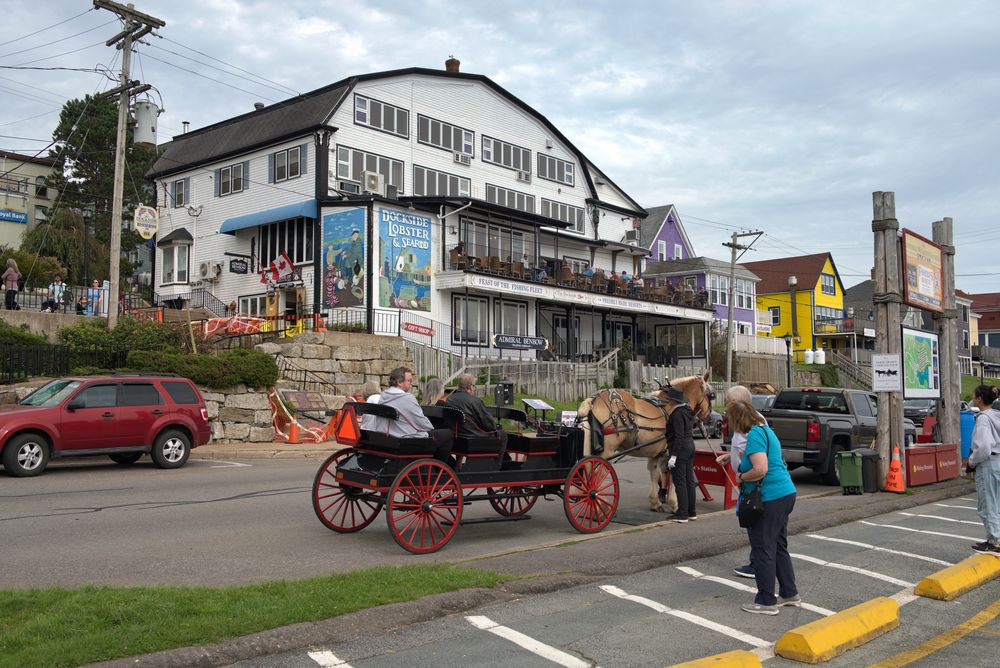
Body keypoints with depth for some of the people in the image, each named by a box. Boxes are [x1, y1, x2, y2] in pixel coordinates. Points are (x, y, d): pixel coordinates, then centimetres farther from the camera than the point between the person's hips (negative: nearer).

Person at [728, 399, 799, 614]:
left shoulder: (754, 435, -16)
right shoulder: (767, 430, 15)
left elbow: (760, 470, -27)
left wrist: (741, 477, -10)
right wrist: (732, 457, 34)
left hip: (769, 499, -10)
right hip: (785, 493, 10)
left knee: (763, 550, 0)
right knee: (779, 547, 20)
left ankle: (766, 602, 8)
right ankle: (790, 594, 29)